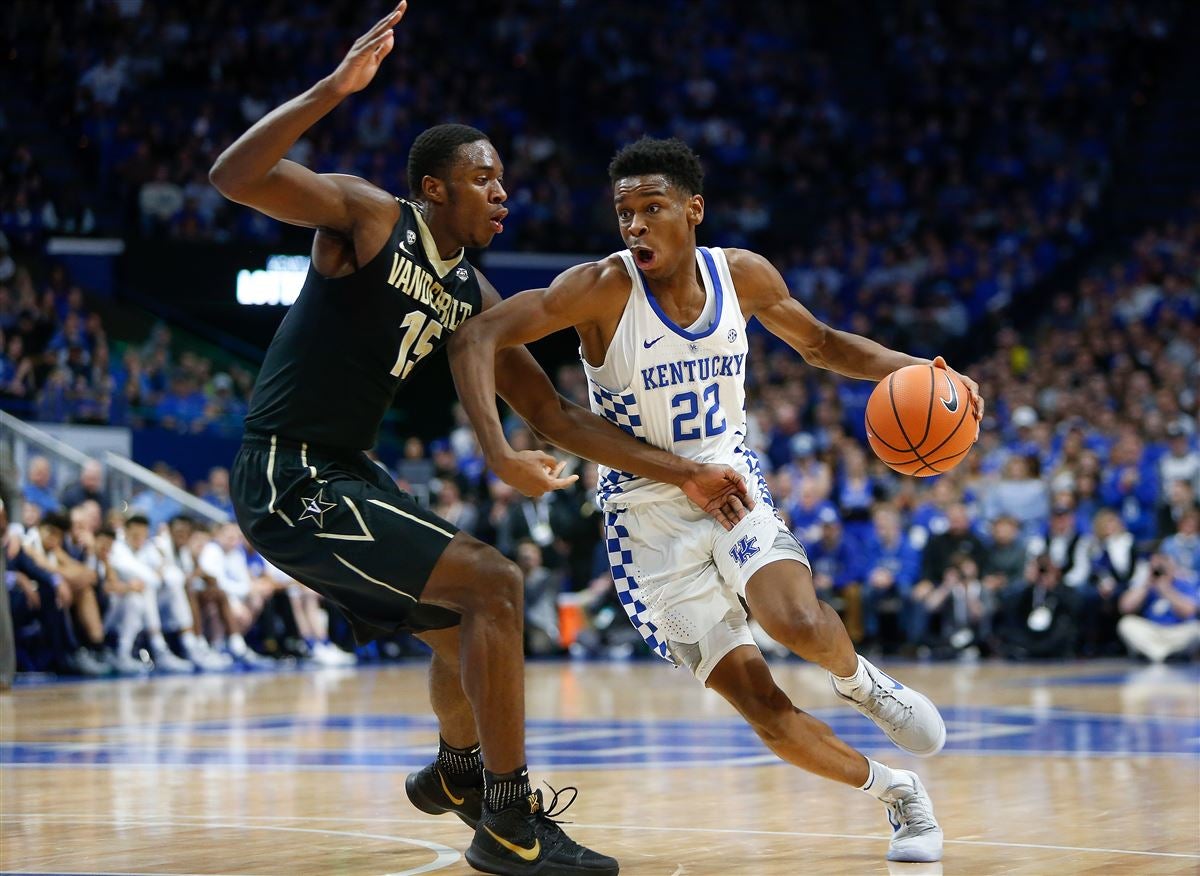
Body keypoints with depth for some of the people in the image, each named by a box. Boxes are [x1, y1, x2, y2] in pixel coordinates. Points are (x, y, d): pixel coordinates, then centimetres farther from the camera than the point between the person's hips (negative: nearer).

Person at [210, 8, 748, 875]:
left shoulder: (472, 298, 10)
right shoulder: (366, 216, -9)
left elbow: (554, 413, 12)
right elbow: (234, 177, -25)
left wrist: (684, 473, 6)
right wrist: (336, 88, -35)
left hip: (349, 476, 9)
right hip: (288, 478, -9)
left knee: (462, 622, 23)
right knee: (492, 583, -16)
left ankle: (458, 771, 52)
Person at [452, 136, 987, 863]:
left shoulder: (744, 276, -5)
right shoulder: (605, 288, -18)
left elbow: (820, 344, 12)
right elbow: (478, 337, -25)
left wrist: (914, 370, -5)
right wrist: (500, 453, -38)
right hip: (651, 521, -2)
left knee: (801, 624, -30)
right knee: (765, 711, -8)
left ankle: (860, 682, 5)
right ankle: (895, 791, 17)